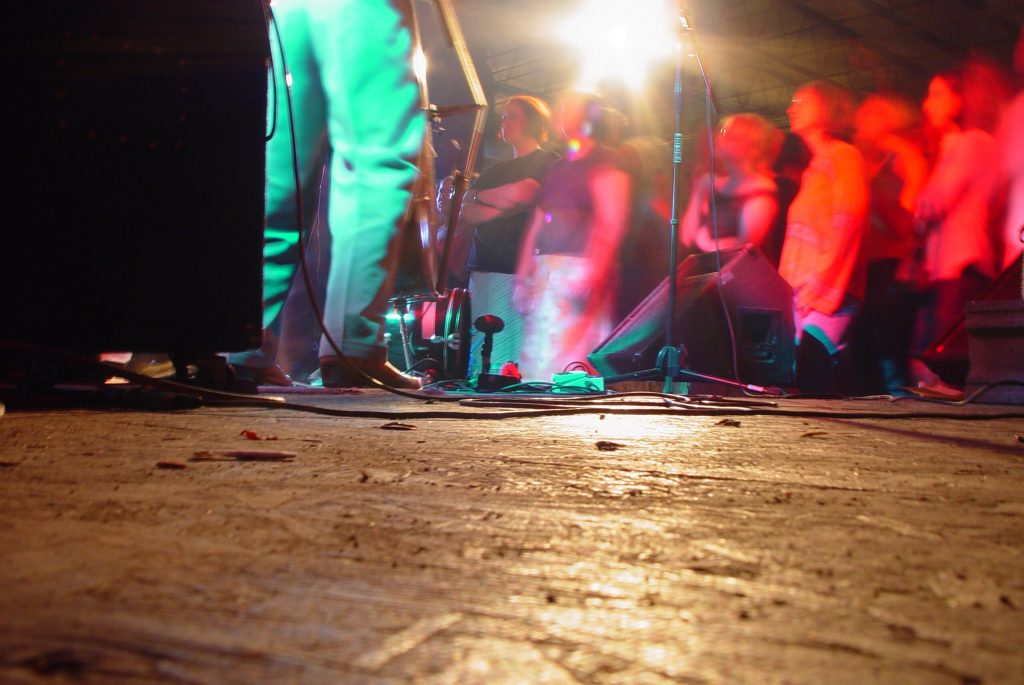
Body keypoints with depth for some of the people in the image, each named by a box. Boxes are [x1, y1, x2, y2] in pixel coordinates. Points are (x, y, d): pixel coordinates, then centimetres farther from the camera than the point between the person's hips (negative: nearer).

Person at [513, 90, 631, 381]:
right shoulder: (557, 168, 22)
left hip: (577, 269, -8)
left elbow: (612, 225, -13)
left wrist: (591, 275, -24)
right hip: (544, 273, 8)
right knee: (537, 359, 4)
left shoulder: (604, 162, -2)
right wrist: (522, 277, 16)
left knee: (569, 354, -13)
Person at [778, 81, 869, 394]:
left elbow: (847, 225, -12)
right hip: (803, 293, 8)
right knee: (802, 382, -2)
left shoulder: (843, 156, -1)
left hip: (828, 292, -8)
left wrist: (818, 281, -18)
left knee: (813, 384, -19)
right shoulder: (814, 168, 26)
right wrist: (788, 285, 12)